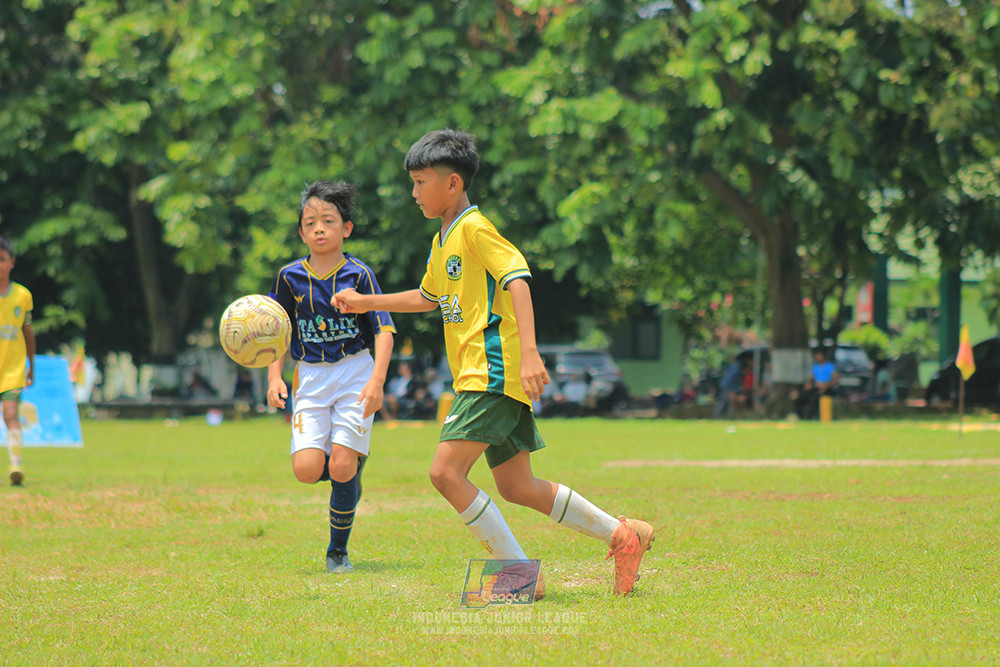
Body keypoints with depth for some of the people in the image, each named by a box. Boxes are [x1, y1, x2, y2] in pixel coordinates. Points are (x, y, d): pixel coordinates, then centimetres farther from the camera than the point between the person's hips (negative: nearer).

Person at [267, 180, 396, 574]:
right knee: (307, 469, -15)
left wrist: (376, 381, -19)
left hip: (355, 373, -2)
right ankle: (354, 467, 21)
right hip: (310, 379, 2)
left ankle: (338, 551, 6)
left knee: (342, 467, -14)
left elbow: (384, 330, -6)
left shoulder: (359, 275, -5)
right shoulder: (290, 277, 2)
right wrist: (274, 378, -2)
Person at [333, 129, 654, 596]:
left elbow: (517, 281, -20)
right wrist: (367, 303, 33)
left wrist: (529, 353, -30)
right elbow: (427, 298, 36)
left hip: (494, 373, -10)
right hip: (478, 377, 10)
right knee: (515, 487, 12)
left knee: (446, 472, -17)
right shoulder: (443, 240, 19)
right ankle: (621, 535, 20)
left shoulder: (475, 228, -10)